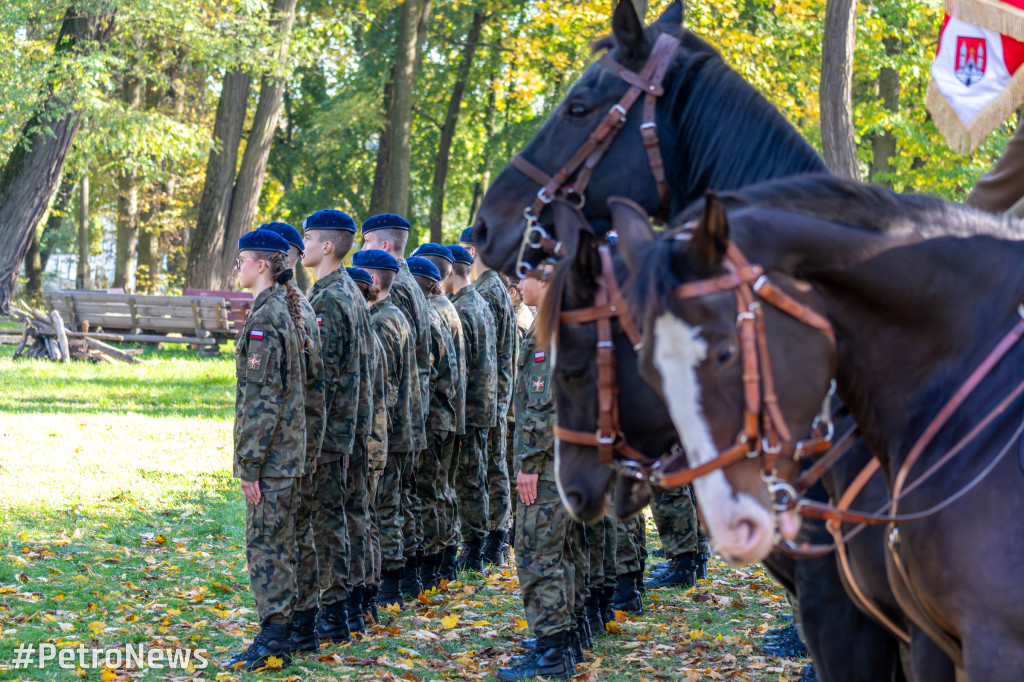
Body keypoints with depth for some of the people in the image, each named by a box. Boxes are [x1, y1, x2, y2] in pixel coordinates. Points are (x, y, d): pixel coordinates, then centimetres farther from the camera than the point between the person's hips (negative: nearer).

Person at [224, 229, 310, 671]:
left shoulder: (264, 319, -18)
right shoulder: (287, 311, 12)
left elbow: (263, 399, -21)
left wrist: (249, 464, -18)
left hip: (270, 455, -9)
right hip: (288, 452, 9)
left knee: (266, 544, -6)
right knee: (278, 543, 14)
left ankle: (272, 641, -5)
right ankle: (279, 631, 21)